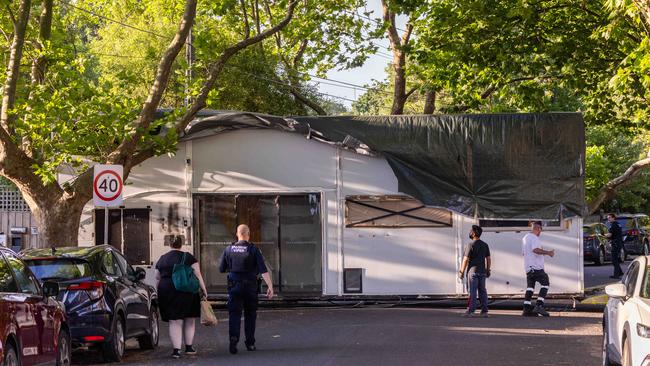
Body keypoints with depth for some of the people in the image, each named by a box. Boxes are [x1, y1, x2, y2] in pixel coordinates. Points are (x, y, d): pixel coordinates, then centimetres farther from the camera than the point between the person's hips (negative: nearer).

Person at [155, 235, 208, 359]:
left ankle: (176, 349, -8)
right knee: (189, 320, 13)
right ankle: (189, 347, 18)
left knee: (174, 322, 2)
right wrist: (204, 290, 1)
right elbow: (198, 276, -3)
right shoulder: (188, 257, 0)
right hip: (186, 292, -2)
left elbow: (157, 279, 14)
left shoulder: (162, 259, 9)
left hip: (166, 291, 2)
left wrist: (160, 294, 24)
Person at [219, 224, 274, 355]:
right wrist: (270, 287, -12)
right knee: (250, 314, 12)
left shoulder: (229, 249, 1)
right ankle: (250, 343, 16)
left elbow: (221, 269, 7)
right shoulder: (253, 249, -6)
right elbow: (263, 270, -12)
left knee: (234, 314, -1)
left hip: (234, 286, 1)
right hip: (250, 286, -1)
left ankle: (233, 338, -23)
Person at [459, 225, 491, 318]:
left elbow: (466, 259, -12)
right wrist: (488, 270, 17)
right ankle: (484, 311, 5)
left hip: (473, 271, -6)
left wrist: (461, 272, -7)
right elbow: (488, 259, 10)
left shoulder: (470, 245, -11)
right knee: (482, 291, 7)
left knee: (472, 291, -4)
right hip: (482, 272, 6)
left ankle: (470, 311, -5)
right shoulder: (485, 245, 8)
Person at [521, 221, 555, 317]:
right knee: (545, 284, -5)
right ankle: (539, 305, -15)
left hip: (528, 267, 9)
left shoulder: (525, 237, 20)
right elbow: (535, 249, -28)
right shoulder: (534, 238, -11)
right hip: (536, 267, -9)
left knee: (530, 287, 8)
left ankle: (527, 309, 3)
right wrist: (548, 252, -22)